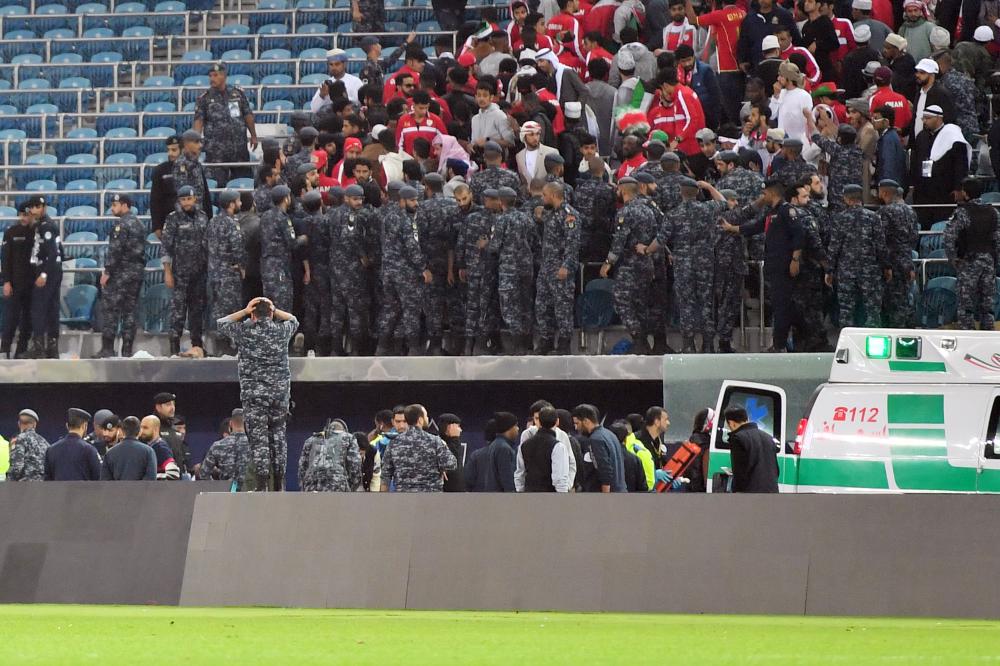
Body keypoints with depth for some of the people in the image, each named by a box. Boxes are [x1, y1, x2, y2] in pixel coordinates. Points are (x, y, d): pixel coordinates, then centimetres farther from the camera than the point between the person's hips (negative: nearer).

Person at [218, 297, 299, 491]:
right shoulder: (281, 331, 2)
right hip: (280, 391, 3)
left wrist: (244, 311, 9)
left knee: (258, 438, -4)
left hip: (254, 393, -3)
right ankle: (279, 483, 12)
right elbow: (293, 320, 26)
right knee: (278, 435, 12)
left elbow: (221, 323, 14)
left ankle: (262, 484, -11)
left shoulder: (244, 332, -4)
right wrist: (273, 310, 14)